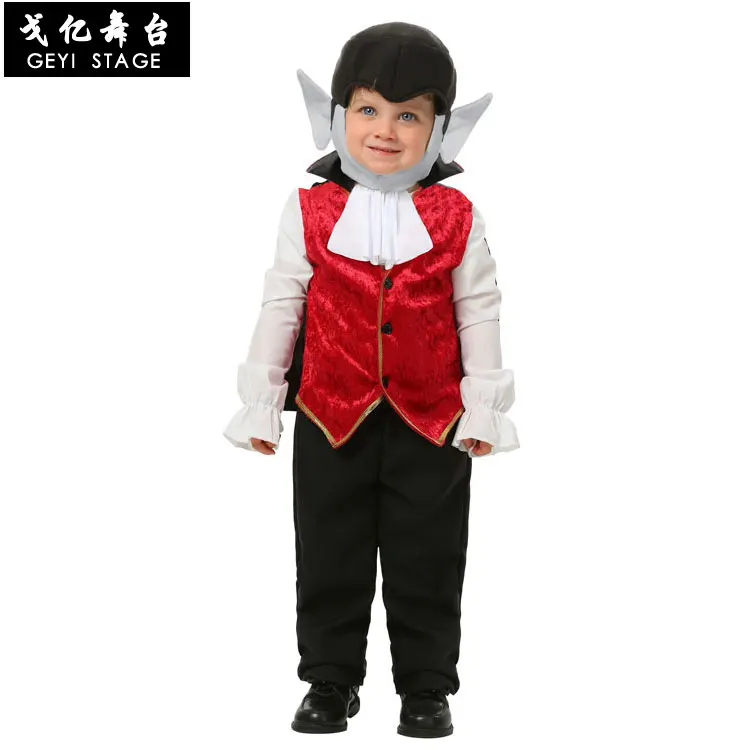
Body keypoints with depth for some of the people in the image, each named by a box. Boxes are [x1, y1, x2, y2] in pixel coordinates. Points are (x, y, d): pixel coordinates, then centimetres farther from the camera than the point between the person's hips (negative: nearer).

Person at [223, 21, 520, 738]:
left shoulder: (455, 219, -3)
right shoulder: (309, 213, -3)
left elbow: (479, 311, 2)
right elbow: (281, 304, 2)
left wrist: (483, 408, 1)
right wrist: (260, 402, 2)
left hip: (432, 421, 0)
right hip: (330, 418, 1)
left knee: (428, 564, 9)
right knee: (330, 560, 11)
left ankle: (426, 686, 23)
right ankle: (330, 682, 26)